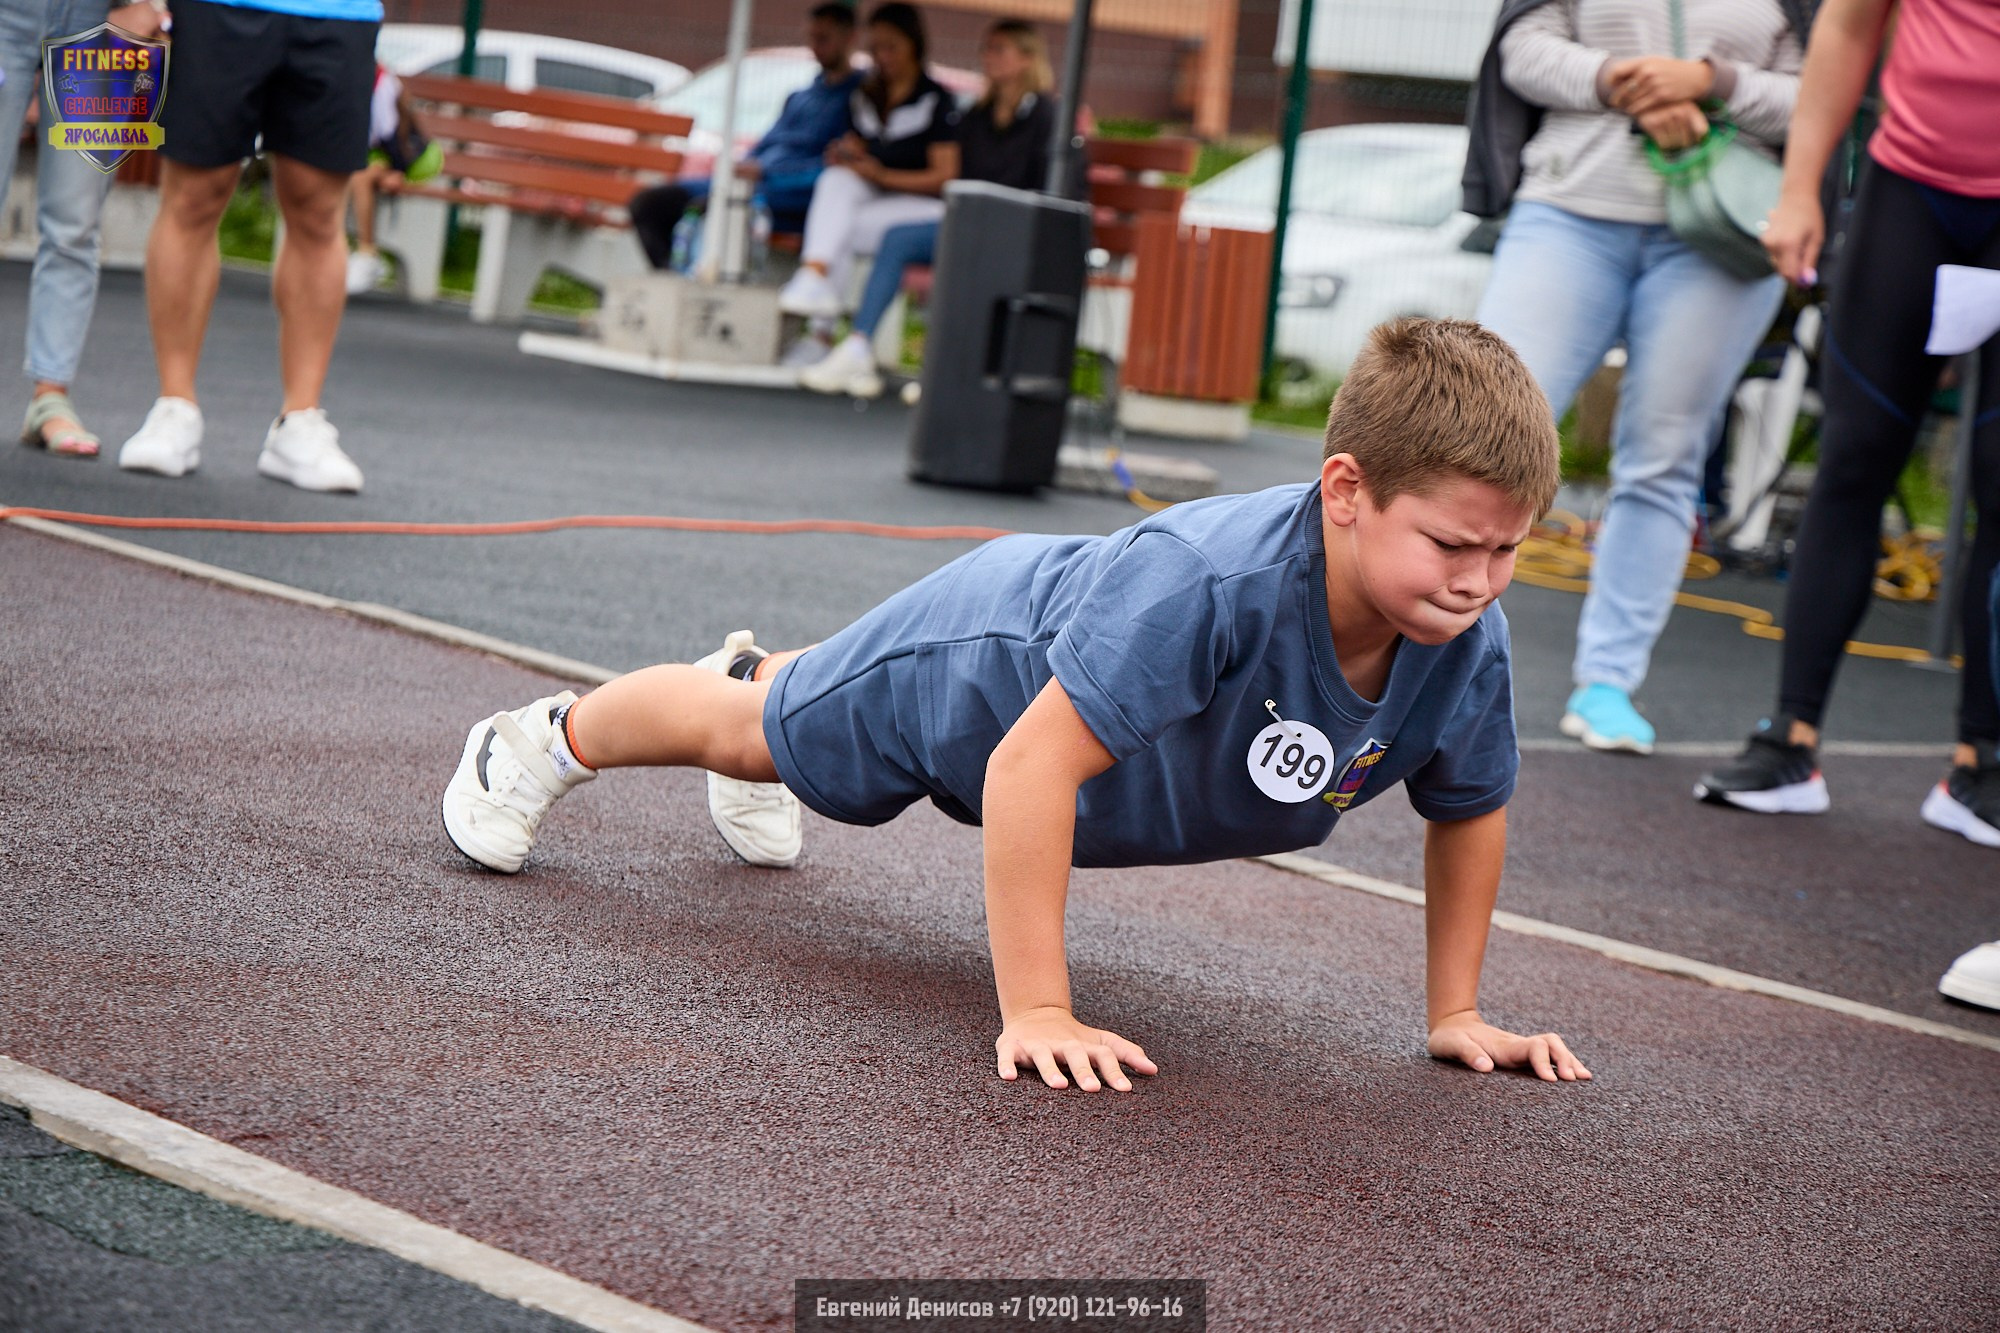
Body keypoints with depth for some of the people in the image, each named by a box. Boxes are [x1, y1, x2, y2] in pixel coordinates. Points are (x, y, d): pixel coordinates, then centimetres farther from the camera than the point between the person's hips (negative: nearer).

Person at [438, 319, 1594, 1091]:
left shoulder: (1468, 647, -32)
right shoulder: (1206, 578, -50)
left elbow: (1472, 810, -11)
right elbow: (1032, 764, -46)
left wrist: (1456, 1013, -8)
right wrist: (1035, 1013, -45)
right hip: (985, 651, -6)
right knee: (751, 734, 24)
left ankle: (758, 669, 73)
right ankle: (549, 739, 54)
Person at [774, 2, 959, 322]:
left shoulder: (938, 100, -3)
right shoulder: (864, 98, 17)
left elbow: (944, 176, -8)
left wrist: (883, 175, -17)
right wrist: (845, 152, -6)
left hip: (921, 204, -5)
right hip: (871, 198, 5)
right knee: (836, 179, -30)